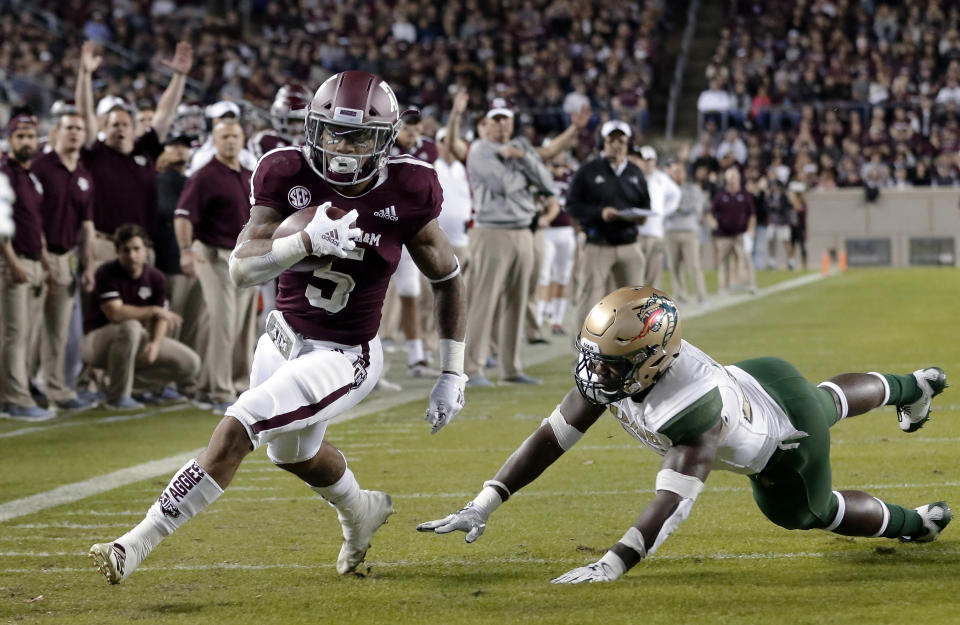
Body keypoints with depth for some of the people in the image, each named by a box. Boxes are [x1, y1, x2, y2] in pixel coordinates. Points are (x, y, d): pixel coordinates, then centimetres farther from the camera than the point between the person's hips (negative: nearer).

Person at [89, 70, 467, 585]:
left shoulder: (405, 194, -18)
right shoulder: (288, 175, -14)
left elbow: (447, 279, -3)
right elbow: (241, 269, -21)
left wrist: (452, 375, -2)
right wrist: (306, 241, -39)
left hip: (345, 358, -5)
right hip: (284, 339, 5)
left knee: (235, 431, -21)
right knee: (294, 454, 29)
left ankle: (138, 542, -14)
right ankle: (360, 513, 62)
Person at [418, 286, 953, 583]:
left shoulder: (692, 407, -49)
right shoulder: (615, 365, -28)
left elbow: (675, 501, -56)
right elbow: (553, 435, -25)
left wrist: (613, 565, -66)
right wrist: (484, 506, -31)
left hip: (785, 451, -7)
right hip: (754, 380, 7)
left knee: (812, 513, 21)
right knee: (832, 403, 36)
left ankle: (913, 524, 48)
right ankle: (912, 387, 68)